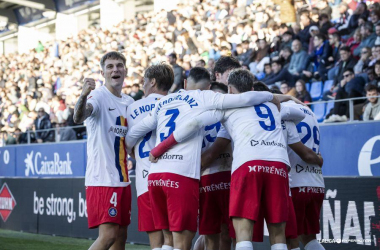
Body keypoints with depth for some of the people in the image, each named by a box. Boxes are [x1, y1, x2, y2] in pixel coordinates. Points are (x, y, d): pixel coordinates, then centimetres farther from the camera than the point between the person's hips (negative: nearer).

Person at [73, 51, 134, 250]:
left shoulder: (129, 102, 14)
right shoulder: (98, 96, -9)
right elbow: (78, 118, -30)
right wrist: (83, 96, -49)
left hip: (123, 179, 8)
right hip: (102, 179, -8)